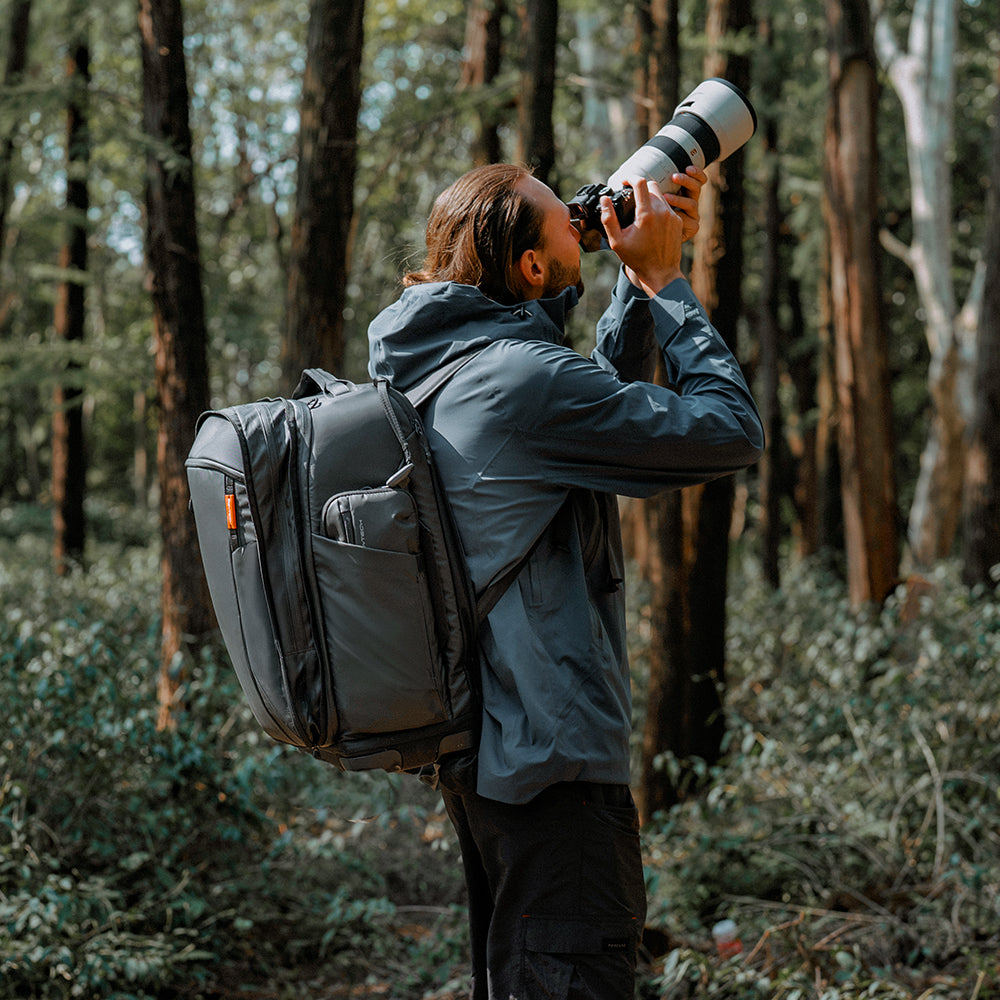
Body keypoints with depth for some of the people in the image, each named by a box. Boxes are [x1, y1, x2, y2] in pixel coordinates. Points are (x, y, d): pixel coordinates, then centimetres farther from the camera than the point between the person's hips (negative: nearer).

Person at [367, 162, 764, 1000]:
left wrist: (642, 283, 10)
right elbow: (732, 431, -16)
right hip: (550, 754, -10)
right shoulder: (523, 378, -20)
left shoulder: (430, 367, 9)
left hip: (478, 742, 10)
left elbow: (606, 393, 21)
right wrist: (665, 282, -7)